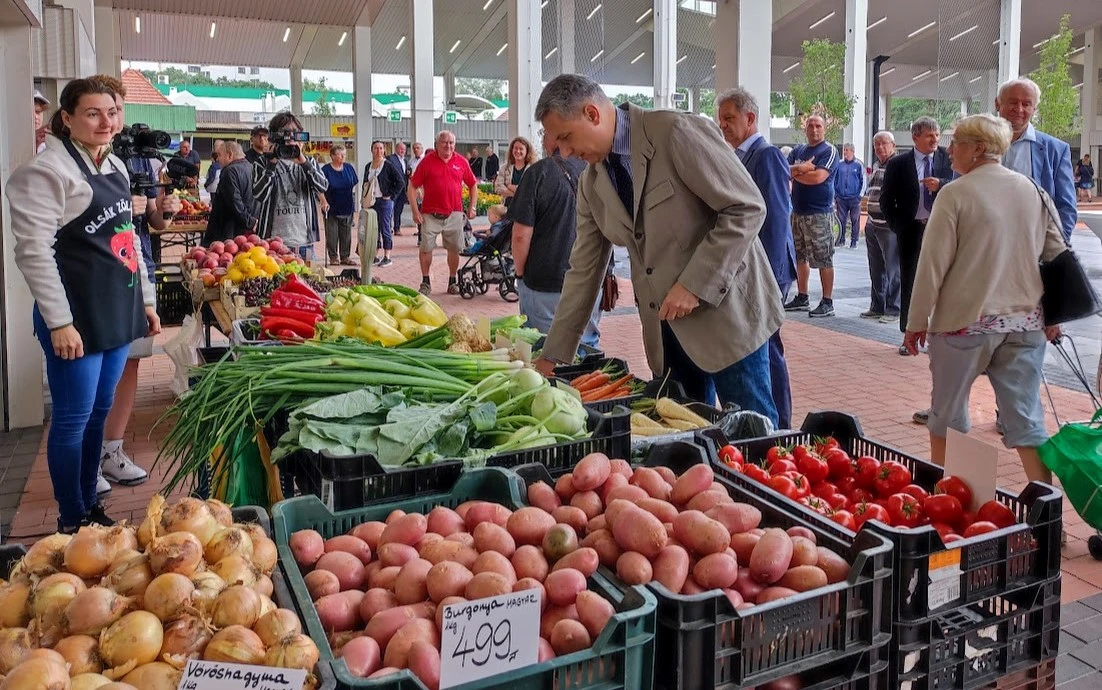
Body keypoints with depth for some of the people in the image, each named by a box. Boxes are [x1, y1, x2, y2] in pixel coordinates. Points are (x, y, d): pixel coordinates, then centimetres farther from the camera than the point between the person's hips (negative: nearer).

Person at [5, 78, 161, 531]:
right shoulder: (47, 170, -12)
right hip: (76, 317, -7)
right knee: (74, 418, 2)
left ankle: (91, 506, 28)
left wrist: (146, 300, 18)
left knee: (99, 412, 15)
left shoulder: (115, 166, 13)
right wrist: (59, 322, -19)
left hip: (117, 312, 8)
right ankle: (72, 522, 15)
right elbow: (32, 250, -16)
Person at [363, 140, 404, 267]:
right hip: (371, 202, 6)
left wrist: (391, 195, -10)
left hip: (384, 201, -6)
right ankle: (375, 257, 16)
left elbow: (401, 182, -8)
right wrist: (365, 200, 13)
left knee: (385, 230, -3)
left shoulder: (388, 165, -6)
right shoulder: (368, 166, 12)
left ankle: (387, 258, 4)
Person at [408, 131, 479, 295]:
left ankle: (452, 282, 21)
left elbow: (473, 185, 17)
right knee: (426, 248, -2)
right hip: (430, 215, -2)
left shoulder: (461, 162, 5)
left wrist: (472, 207, 9)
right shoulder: (427, 161, -2)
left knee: (455, 249, 7)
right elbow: (412, 187, -1)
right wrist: (415, 212, -7)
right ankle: (425, 282, 12)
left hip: (454, 215, 2)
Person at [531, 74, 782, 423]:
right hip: (668, 327, 6)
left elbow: (747, 208, -15)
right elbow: (583, 270, 11)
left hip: (726, 310, -6)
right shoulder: (591, 183, 6)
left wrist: (695, 285, -20)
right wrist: (553, 356, 10)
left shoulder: (678, 132, -15)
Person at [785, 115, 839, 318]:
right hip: (798, 211, 7)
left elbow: (818, 177, -18)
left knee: (824, 259, -4)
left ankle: (828, 302, 0)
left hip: (820, 213, -7)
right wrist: (801, 168, -16)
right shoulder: (798, 150, 14)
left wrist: (794, 172, -4)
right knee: (800, 257, 13)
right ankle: (802, 298, 23)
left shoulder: (829, 151, -5)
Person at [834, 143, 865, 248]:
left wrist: (860, 196, -2)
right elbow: (834, 180, 13)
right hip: (841, 198, 2)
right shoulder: (839, 164, 7)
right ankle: (841, 240, 13)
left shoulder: (859, 165, 1)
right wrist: (834, 195, 9)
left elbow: (863, 181, 4)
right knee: (841, 220, 4)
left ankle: (854, 241, 8)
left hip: (854, 199, -2)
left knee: (855, 220, 1)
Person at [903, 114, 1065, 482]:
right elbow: (1058, 255, 10)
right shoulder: (1034, 191, 6)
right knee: (1027, 418, 8)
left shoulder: (956, 194, -9)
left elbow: (933, 264, -10)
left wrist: (917, 322, -3)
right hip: (1025, 322, 5)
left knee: (948, 411, 12)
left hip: (966, 320, -4)